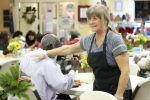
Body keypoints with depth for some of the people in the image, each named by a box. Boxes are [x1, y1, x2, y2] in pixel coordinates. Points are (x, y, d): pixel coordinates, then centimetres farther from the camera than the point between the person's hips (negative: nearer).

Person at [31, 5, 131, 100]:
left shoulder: (114, 40, -16)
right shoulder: (89, 40, 4)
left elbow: (125, 70, -19)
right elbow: (69, 49, 20)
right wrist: (45, 53, 20)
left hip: (117, 91, -6)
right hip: (99, 89, 6)